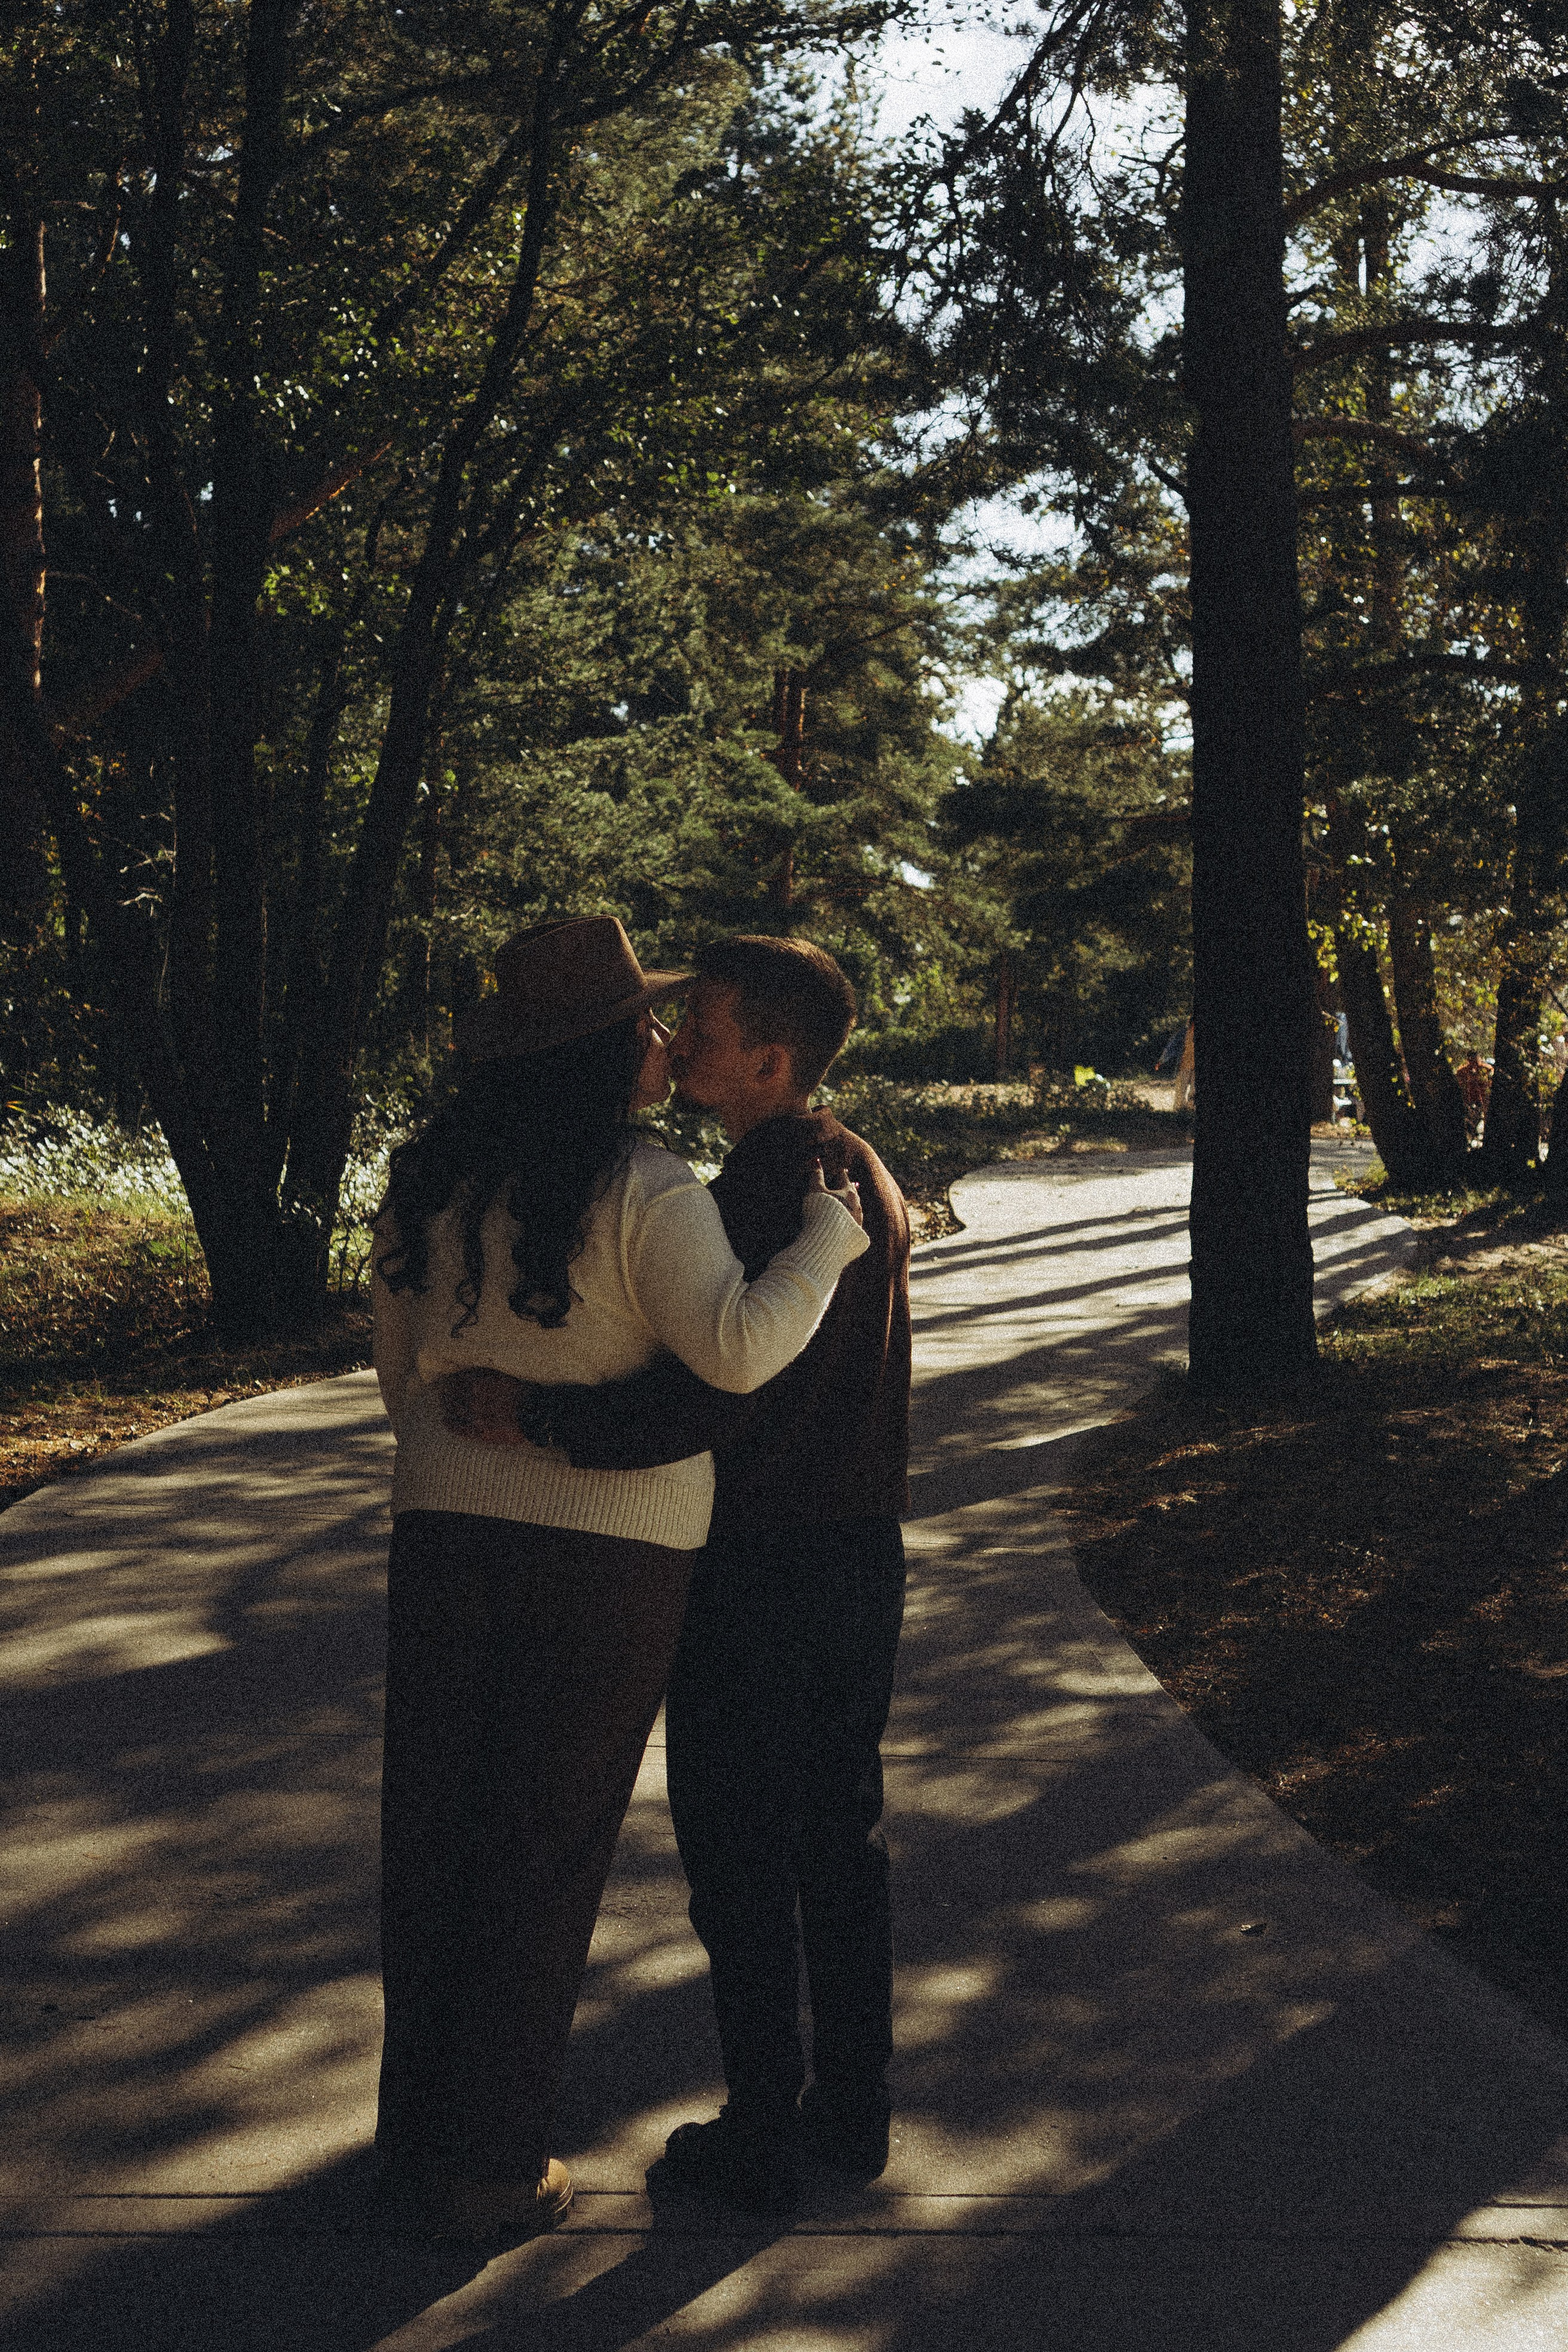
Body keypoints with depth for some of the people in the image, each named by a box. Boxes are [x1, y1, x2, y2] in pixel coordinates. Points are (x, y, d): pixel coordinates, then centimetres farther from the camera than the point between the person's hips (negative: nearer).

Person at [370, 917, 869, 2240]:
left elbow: (401, 1372, 12)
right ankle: (486, 2167, 13)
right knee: (546, 1847, 6)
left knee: (433, 1831, 14)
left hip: (449, 1528, 5)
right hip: (612, 1546, -5)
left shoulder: (428, 1185, 4)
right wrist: (831, 1233, -11)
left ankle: (418, 2130, 27)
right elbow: (738, 1348, -25)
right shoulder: (642, 1191, -14)